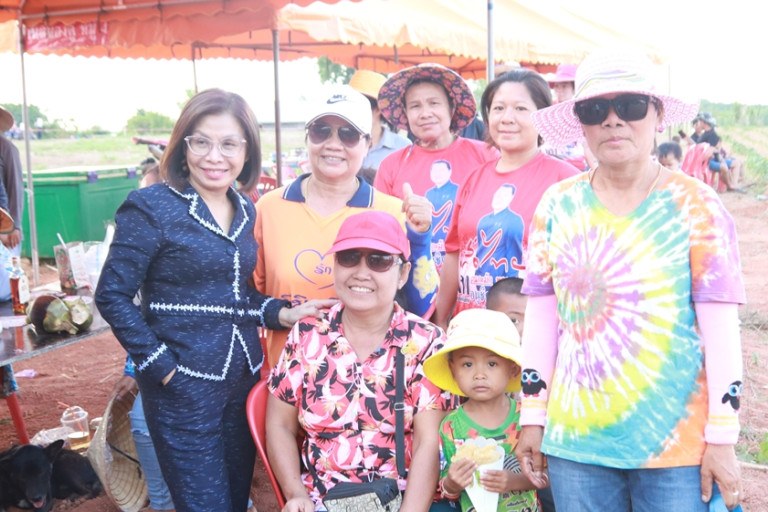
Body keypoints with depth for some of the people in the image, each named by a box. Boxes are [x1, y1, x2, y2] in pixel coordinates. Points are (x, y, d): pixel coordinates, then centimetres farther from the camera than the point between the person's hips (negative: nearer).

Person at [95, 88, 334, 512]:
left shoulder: (245, 211, 8)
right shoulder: (152, 207, -11)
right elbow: (112, 296, -11)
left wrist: (285, 314, -2)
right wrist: (162, 368, -14)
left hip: (244, 379, 6)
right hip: (183, 386, -6)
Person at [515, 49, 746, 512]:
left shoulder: (696, 206, -4)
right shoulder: (558, 204, 4)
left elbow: (721, 328, -6)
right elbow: (540, 316, 6)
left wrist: (722, 438, -7)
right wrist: (533, 416, 5)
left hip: (677, 442, -2)